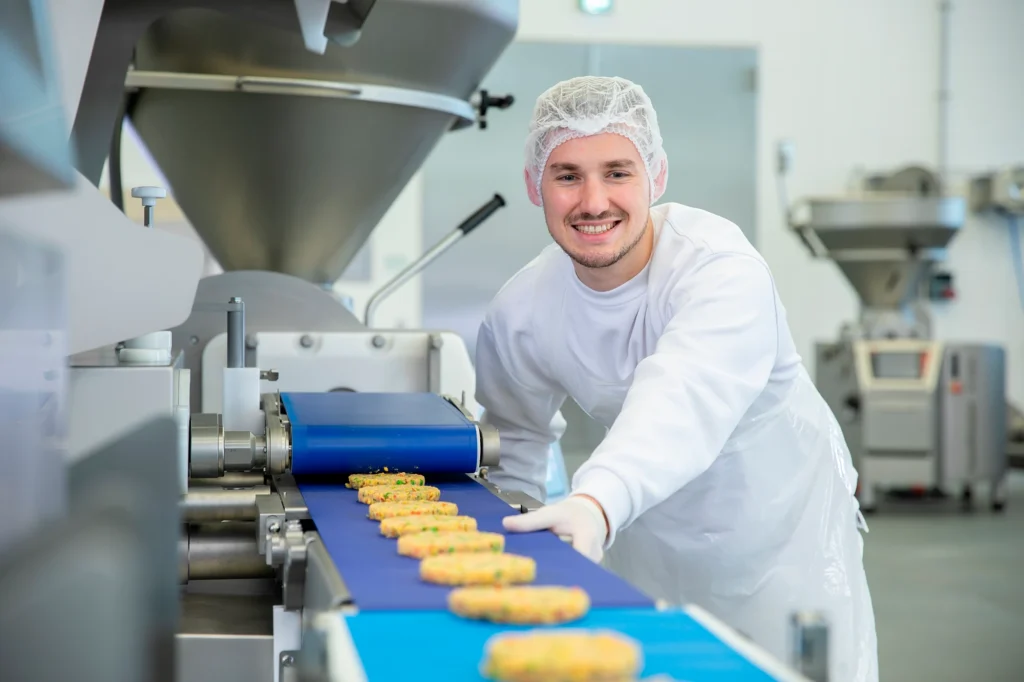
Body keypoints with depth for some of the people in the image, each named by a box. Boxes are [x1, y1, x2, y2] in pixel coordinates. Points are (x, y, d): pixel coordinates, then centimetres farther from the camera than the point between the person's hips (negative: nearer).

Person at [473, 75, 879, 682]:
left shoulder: (719, 266, -30)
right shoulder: (521, 313, -14)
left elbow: (683, 403, -48)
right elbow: (516, 433, 7)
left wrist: (598, 501, -64)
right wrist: (516, 533, -5)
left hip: (781, 525, -3)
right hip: (649, 541, 4)